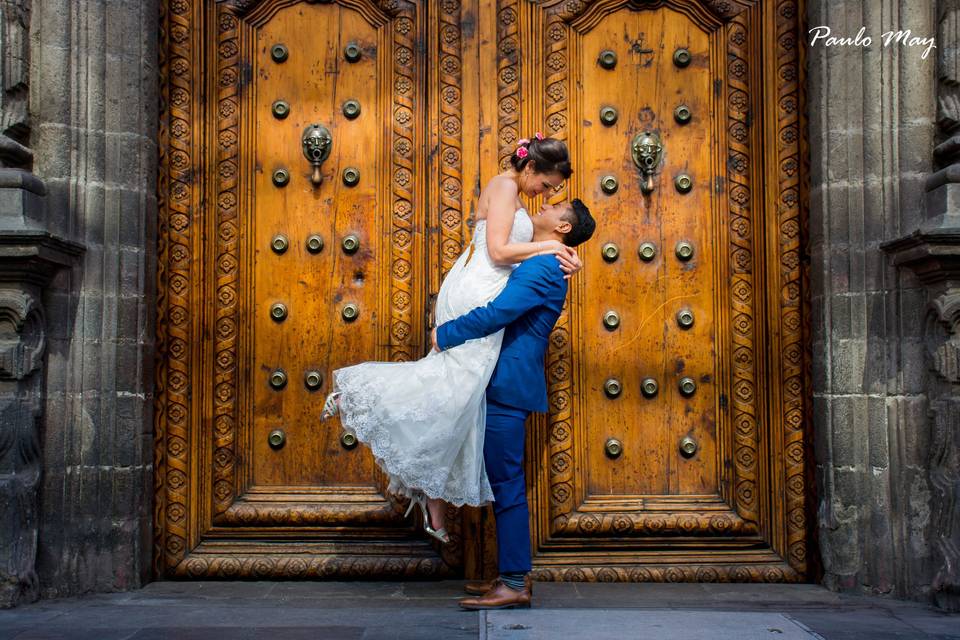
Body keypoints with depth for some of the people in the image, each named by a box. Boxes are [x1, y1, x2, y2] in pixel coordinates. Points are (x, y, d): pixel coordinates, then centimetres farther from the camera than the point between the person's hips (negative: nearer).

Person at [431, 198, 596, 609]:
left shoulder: (541, 268, -13)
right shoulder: (539, 266, 19)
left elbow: (497, 313, -22)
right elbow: (505, 311, 27)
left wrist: (444, 335, -12)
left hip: (508, 386, -10)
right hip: (505, 386, 10)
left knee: (506, 483, -8)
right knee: (505, 483, 13)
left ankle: (515, 584, -3)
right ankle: (512, 575, 20)